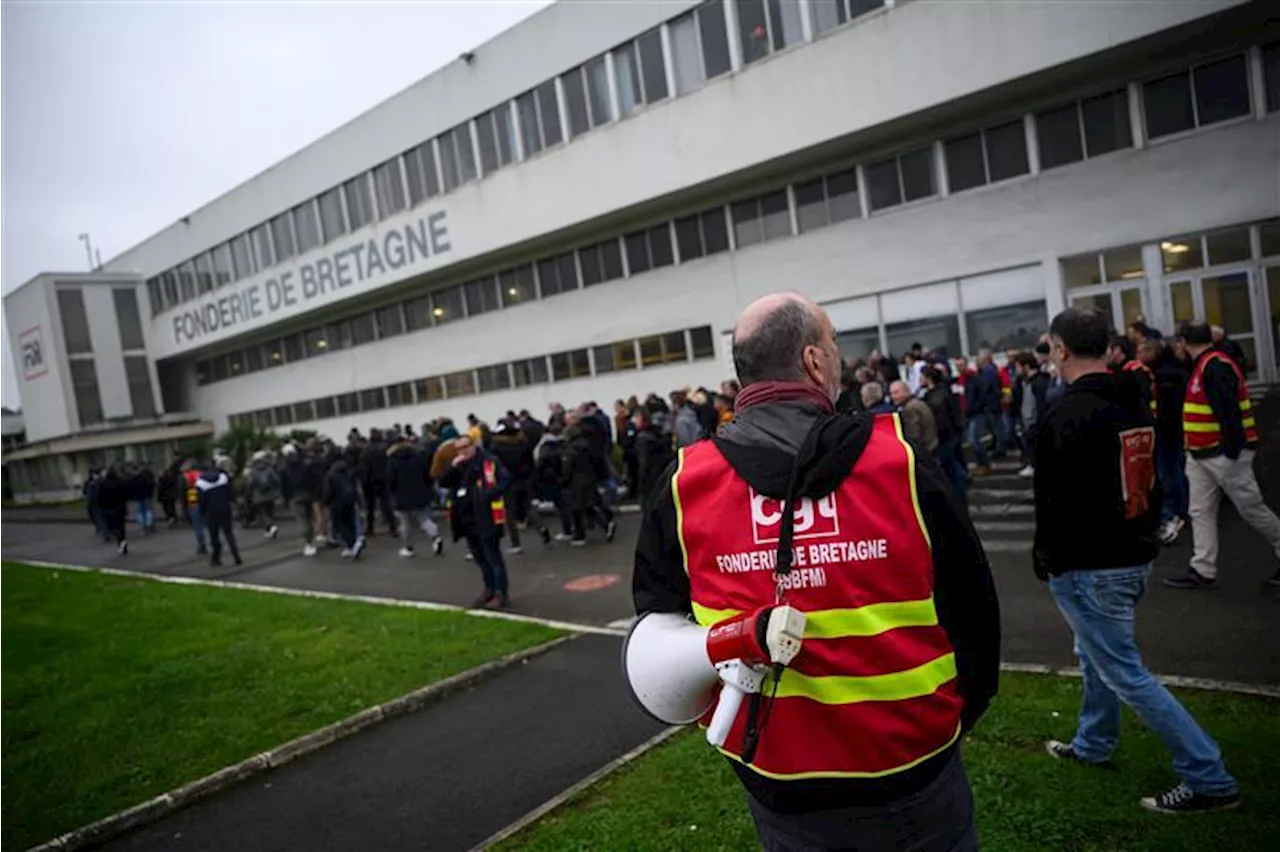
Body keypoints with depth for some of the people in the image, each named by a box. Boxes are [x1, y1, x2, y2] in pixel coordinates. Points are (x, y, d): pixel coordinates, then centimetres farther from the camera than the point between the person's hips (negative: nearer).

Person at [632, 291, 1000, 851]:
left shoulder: (683, 485, -11)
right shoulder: (901, 462, -15)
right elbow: (973, 610, -5)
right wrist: (954, 717, 12)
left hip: (778, 788, 2)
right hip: (913, 775, -1)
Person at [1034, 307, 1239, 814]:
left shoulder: (1067, 417, -21)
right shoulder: (1137, 405, 7)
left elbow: (1055, 501, -20)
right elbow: (1150, 482, 15)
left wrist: (1045, 558, -6)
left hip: (1088, 567, -10)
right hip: (1135, 557, 10)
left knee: (1125, 674, 2)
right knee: (1096, 654, 25)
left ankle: (1209, 780, 8)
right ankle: (1092, 745, 40)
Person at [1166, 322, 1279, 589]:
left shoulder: (1216, 366, -19)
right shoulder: (1203, 366, 12)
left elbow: (1229, 412, -24)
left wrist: (1231, 453, -23)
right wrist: (1193, 450, 18)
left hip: (1225, 454, -10)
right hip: (1202, 455, 10)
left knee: (1252, 509, 3)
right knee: (1201, 512, 8)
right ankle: (1202, 572, 12)